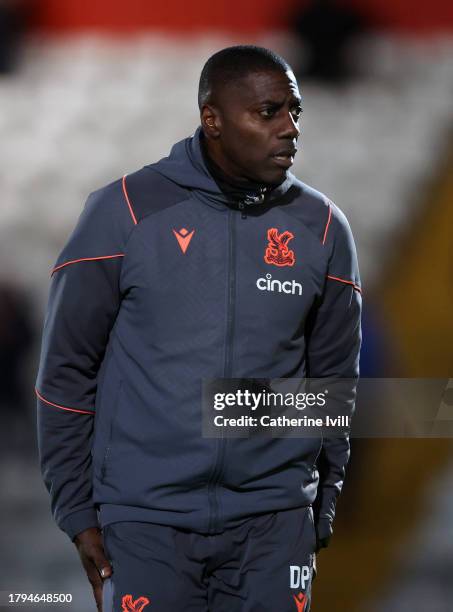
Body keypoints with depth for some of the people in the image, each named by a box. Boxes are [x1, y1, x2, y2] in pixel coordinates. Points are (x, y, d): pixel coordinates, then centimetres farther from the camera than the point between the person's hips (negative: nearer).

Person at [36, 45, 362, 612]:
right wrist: (77, 512, -2)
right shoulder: (125, 213, -3)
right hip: (146, 521, -2)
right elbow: (66, 368, 0)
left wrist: (323, 510, 11)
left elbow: (334, 378, 13)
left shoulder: (322, 228, 5)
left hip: (275, 523, 2)